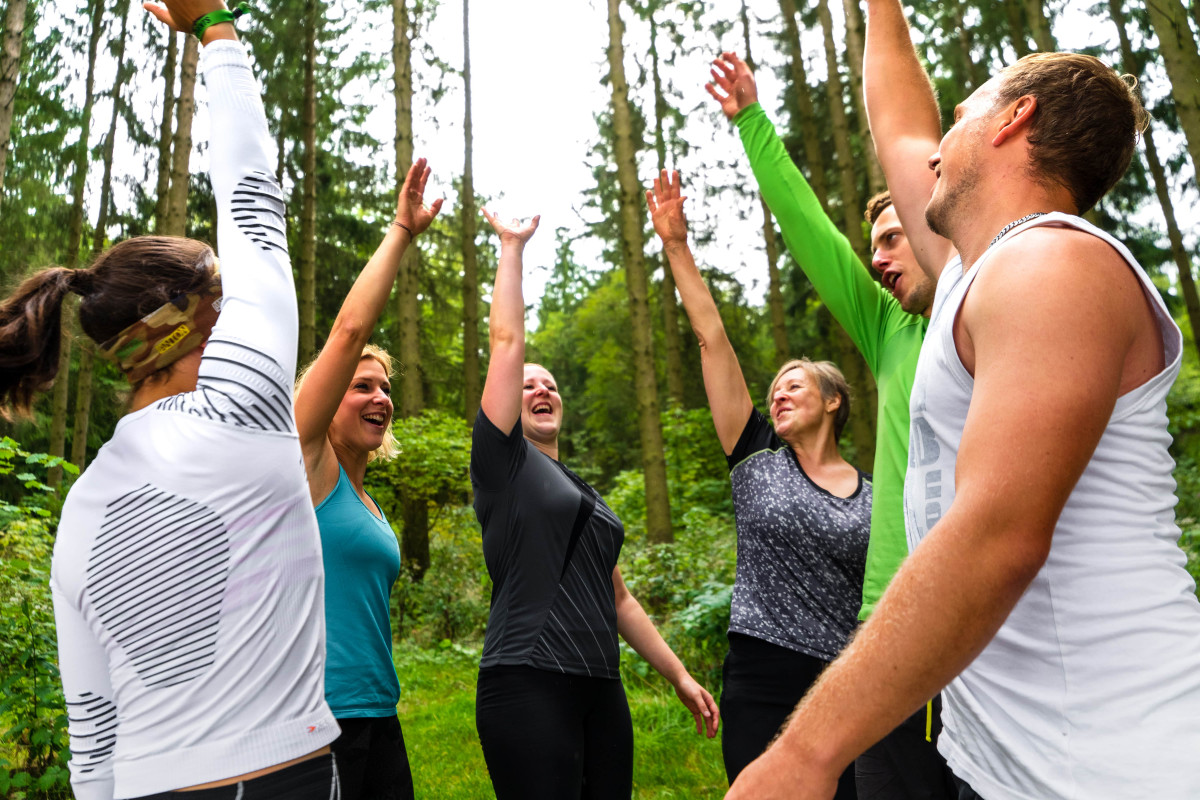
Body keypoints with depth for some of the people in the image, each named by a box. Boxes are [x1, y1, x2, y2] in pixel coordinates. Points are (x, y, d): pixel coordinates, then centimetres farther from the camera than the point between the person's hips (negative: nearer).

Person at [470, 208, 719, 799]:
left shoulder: (588, 498, 21)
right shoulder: (504, 461, 2)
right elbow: (506, 340, -5)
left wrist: (679, 675, 19)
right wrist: (512, 246, 3)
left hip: (601, 690, 7)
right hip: (528, 686, -7)